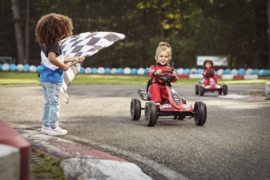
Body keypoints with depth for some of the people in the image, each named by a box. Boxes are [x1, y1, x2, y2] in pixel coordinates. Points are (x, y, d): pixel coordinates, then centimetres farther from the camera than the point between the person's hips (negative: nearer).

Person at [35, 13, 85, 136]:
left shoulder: (45, 45, 13)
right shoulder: (54, 44, -17)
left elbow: (59, 58, 22)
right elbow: (52, 59, -33)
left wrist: (76, 59, 25)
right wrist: (63, 67, -20)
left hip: (44, 78, 9)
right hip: (53, 78, -9)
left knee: (48, 102, 16)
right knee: (54, 103, -2)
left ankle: (46, 126, 21)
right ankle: (53, 127, 2)